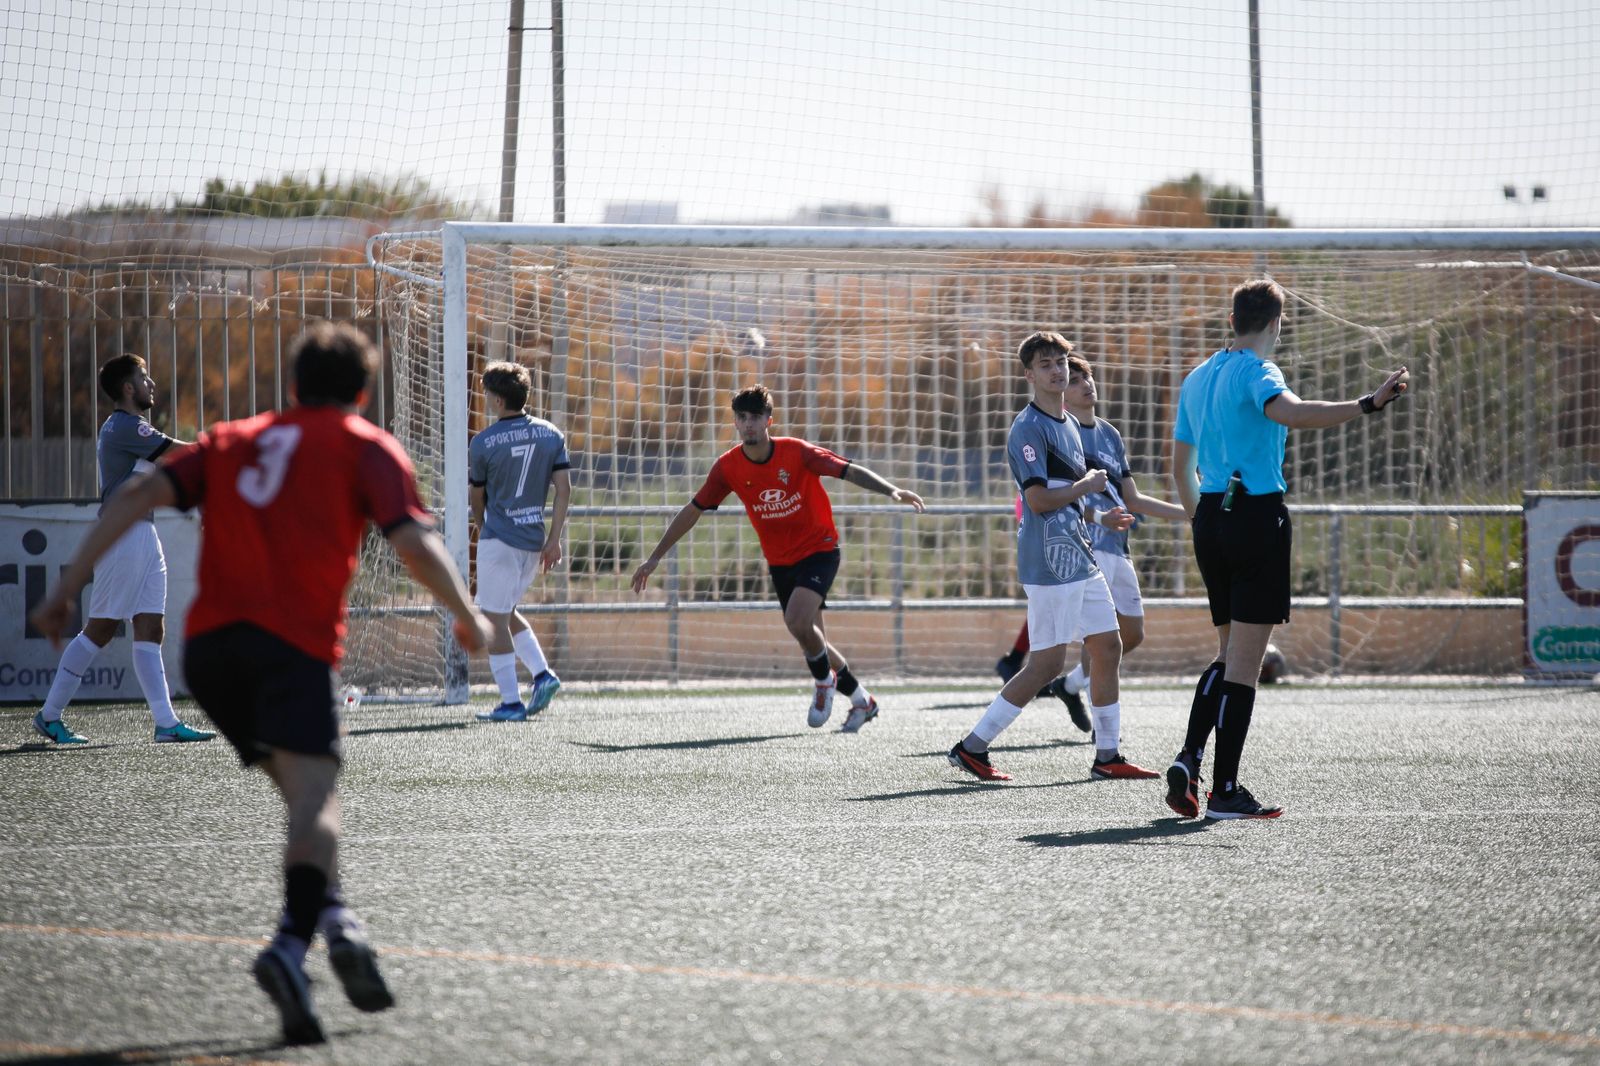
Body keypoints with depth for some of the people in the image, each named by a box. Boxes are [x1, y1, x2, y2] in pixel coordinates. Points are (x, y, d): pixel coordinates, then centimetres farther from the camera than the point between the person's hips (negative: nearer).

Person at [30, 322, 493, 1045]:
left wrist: (68, 587, 9)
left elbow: (141, 494, 12)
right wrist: (468, 619, 15)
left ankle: (334, 919, 5)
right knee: (312, 798, -15)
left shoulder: (231, 440, 26)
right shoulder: (368, 448, 14)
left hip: (206, 641, 5)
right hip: (294, 639, -5)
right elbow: (413, 542, 0)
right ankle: (291, 947, -37)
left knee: (305, 791, 21)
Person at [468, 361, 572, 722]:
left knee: (495, 622, 1)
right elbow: (564, 489, 1)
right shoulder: (551, 435, 3)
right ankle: (542, 674, 5)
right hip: (534, 539, 6)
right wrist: (554, 540, 4)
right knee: (507, 614, 21)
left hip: (498, 541, -6)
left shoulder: (483, 443, -9)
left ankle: (511, 703, -2)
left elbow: (476, 498, 4)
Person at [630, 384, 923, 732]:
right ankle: (860, 699, 29)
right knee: (810, 640, 8)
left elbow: (850, 471, -20)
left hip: (818, 550, -5)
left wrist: (891, 491, -37)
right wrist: (655, 557, 3)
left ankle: (825, 681, 1)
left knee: (797, 621, -27)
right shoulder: (727, 467, -9)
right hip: (780, 561, 5)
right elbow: (692, 511, 1)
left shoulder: (795, 452, -18)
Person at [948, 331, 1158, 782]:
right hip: (1050, 562, -10)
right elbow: (1039, 499, -22)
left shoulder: (1067, 425, 17)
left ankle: (1107, 756, 16)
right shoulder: (1029, 428, -13)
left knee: (1107, 648, 9)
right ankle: (972, 747, -2)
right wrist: (1088, 486, -10)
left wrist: (1099, 517, 19)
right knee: (1047, 663, -8)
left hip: (1080, 558, 10)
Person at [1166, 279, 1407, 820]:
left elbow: (1181, 466, 21)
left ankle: (1188, 757, 1)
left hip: (1210, 518, 8)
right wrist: (1367, 405, -40)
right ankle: (1225, 790, -5)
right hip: (1257, 516, -8)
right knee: (1244, 662, -4)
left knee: (1229, 655, 17)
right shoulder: (1257, 372, -9)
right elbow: (1290, 412, -32)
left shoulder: (1196, 379, 15)